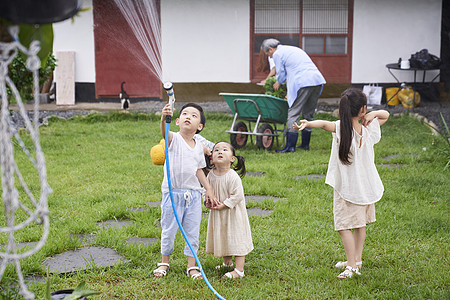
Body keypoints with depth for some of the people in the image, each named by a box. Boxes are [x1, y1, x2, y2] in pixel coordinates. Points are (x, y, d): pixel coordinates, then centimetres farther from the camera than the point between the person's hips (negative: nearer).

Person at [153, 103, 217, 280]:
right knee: (168, 230, 8)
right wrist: (164, 119, -53)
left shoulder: (199, 147, 8)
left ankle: (192, 266, 21)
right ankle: (165, 262, 29)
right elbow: (164, 132, -31)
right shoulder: (174, 139, -7)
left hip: (193, 194, 4)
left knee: (192, 232, 8)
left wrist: (208, 189, 13)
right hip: (173, 193, -4)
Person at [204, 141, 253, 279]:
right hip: (217, 215, 7)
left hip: (233, 214, -7)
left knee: (236, 239, -2)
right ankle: (227, 262, 40)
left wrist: (224, 205, -20)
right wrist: (208, 201, -5)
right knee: (222, 237, 19)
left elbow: (238, 195, -21)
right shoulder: (211, 175, -3)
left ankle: (239, 270, 5)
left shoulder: (233, 177, -22)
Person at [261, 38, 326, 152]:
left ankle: (290, 146, -6)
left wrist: (278, 83, 28)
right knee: (308, 114, 16)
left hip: (303, 83, -8)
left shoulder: (277, 54, 4)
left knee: (293, 114, -4)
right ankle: (305, 144, 22)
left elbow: (281, 74, 7)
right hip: (317, 80, 8)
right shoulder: (294, 49, 30)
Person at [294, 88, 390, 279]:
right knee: (360, 224, 19)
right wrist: (372, 114, -10)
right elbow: (385, 115, 8)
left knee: (344, 225, 2)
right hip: (366, 186, 5)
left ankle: (351, 266, -1)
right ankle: (357, 260, 30)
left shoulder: (340, 128, -20)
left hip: (346, 188, -5)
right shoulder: (369, 130, -8)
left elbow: (324, 124, -40)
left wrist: (307, 123, -56)